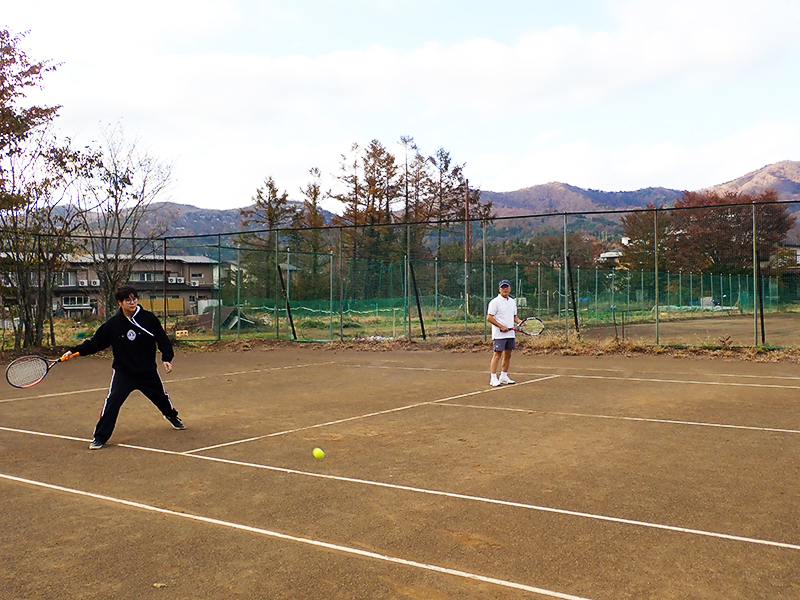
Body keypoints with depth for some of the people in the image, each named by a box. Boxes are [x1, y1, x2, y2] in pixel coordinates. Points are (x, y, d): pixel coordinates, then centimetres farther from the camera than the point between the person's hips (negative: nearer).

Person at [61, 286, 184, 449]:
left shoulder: (149, 318, -8)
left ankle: (172, 416, 50)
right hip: (123, 372, -1)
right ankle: (100, 437, -5)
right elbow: (95, 342, 0)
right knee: (113, 401, -17)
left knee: (161, 396, 16)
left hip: (148, 371, 1)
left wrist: (167, 358, -10)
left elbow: (162, 339, 0)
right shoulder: (113, 324, -7)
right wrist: (74, 351, -9)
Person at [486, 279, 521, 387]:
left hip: (510, 334, 7)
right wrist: (501, 326, -17)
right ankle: (493, 379, -7)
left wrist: (519, 322, 1)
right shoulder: (495, 302, -8)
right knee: (497, 355, -9)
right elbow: (489, 317, -12)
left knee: (508, 355, 10)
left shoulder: (512, 301, 14)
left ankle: (504, 376, 20)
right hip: (499, 334, -7)